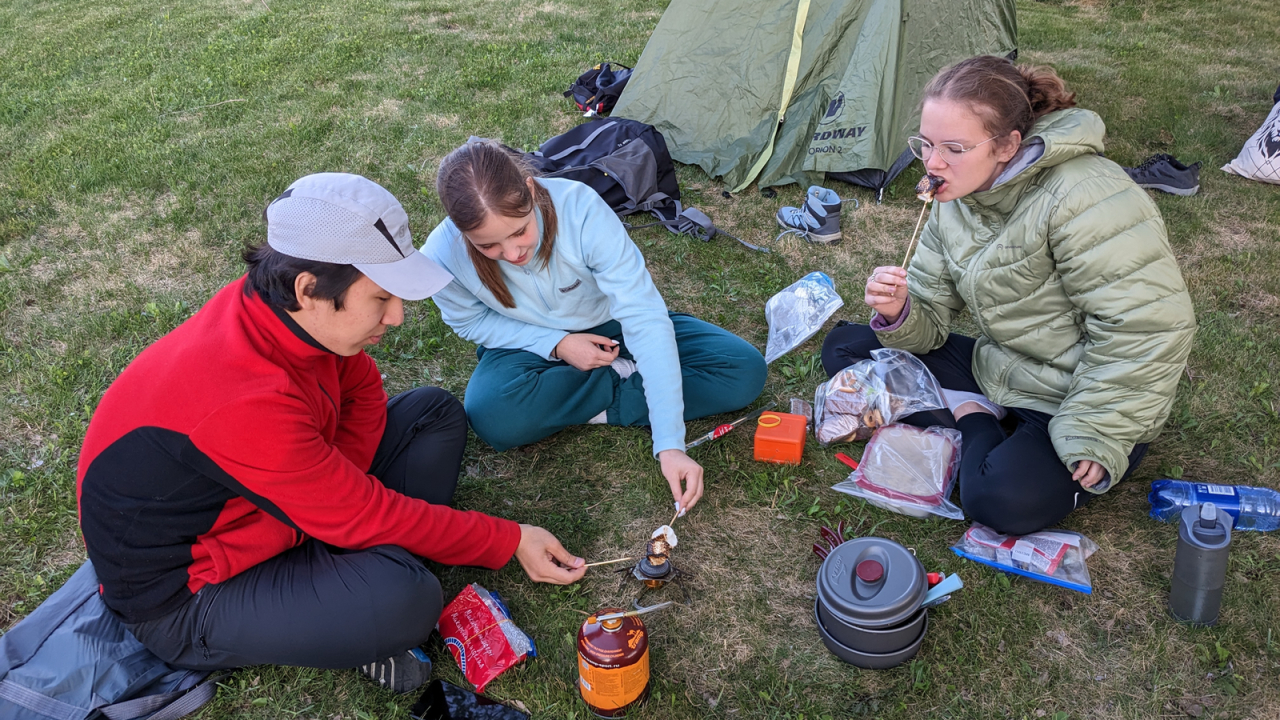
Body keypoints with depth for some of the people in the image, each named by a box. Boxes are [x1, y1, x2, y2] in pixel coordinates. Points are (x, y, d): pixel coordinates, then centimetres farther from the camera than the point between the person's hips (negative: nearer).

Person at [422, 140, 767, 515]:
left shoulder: (581, 207, -35)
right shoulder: (442, 255, -27)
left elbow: (645, 318, -35)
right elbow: (471, 320, -6)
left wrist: (670, 444, -40)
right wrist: (556, 344, -22)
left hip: (610, 326, -1)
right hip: (532, 344, 2)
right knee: (492, 418, -33)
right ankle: (625, 376, -8)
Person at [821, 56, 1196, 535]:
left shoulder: (1083, 196, -26)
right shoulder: (956, 200, 0)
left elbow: (1147, 325, -26)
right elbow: (930, 320, 3)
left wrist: (1090, 436, -24)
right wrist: (898, 312, -21)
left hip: (1078, 401, -7)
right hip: (999, 371, 7)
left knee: (1002, 501, -34)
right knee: (844, 348, 2)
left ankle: (974, 424, -3)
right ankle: (968, 413, -5)